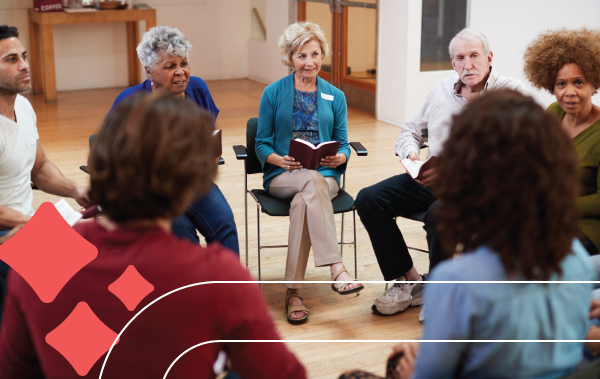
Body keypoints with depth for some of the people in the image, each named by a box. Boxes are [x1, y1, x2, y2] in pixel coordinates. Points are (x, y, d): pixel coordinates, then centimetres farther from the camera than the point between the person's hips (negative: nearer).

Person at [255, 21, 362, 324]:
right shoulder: (273, 93, 6)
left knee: (303, 203, -35)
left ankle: (293, 292, -34)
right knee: (312, 181, -38)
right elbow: (261, 143, 5)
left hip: (325, 176, 2)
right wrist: (279, 160, -17)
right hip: (282, 177, -2)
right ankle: (336, 268, -47)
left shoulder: (335, 97, 13)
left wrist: (340, 158, -13)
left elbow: (343, 145, 12)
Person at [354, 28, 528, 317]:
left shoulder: (511, 93, -6)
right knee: (368, 200, -11)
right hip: (430, 178, 6)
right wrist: (410, 152, -1)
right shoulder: (441, 90, 13)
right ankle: (408, 281, 1)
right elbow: (410, 131, 24)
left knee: (439, 213, -37)